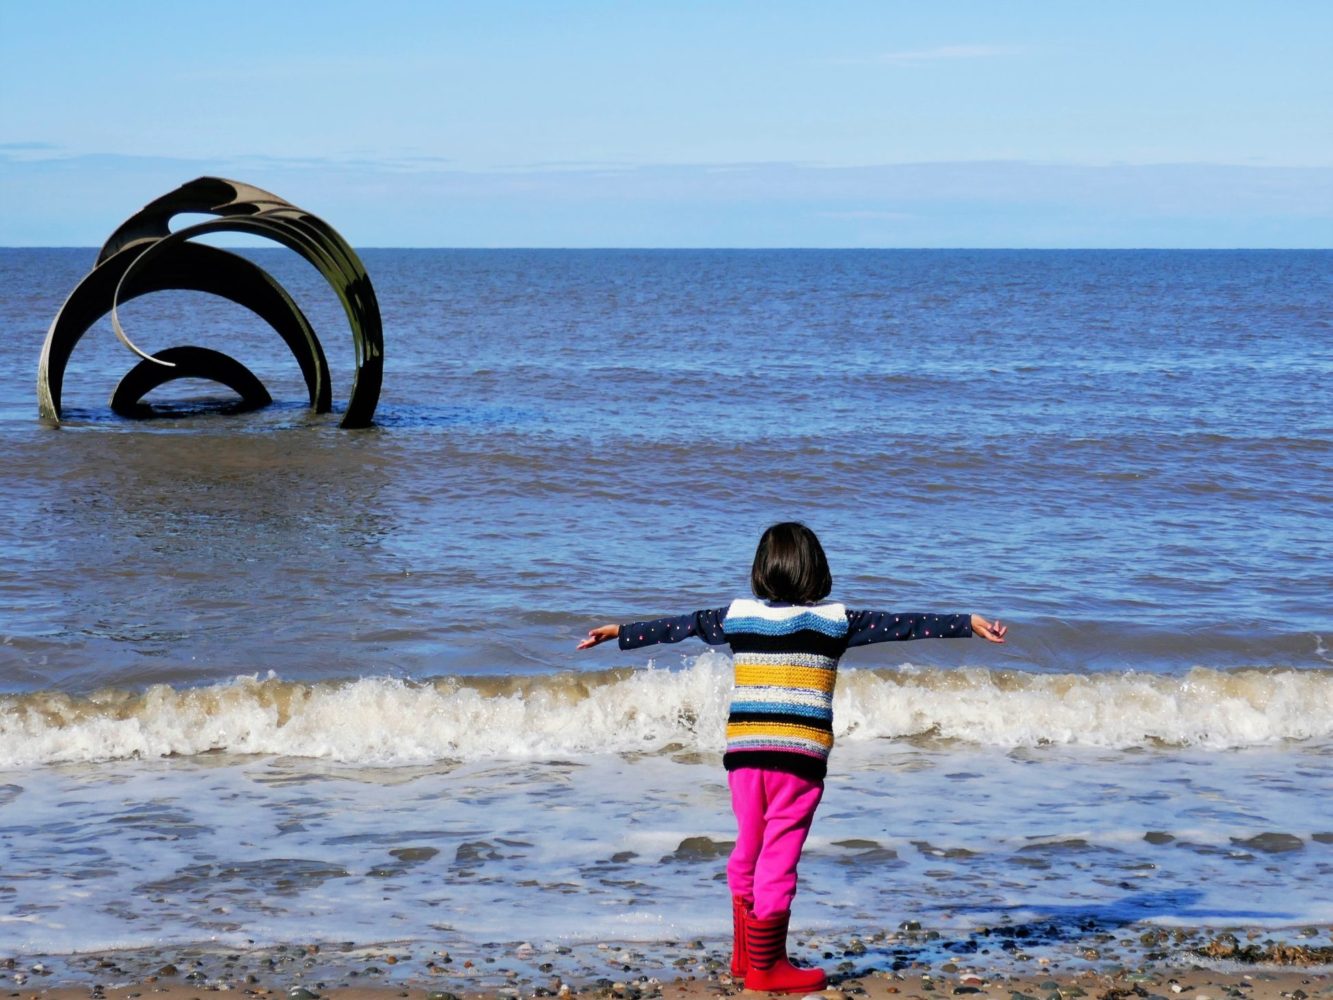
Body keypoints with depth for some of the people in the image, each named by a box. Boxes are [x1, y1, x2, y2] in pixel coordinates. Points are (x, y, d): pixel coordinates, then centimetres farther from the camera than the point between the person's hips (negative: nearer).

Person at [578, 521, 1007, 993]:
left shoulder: (737, 616, 6)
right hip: (799, 755, -3)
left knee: (749, 849, 17)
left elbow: (679, 626, 14)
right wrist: (968, 624, 0)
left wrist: (621, 633, 26)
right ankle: (765, 968, 5)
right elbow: (902, 624, -2)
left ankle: (745, 955, 27)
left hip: (743, 751, 3)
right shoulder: (835, 621, -1)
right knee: (778, 857, 1)